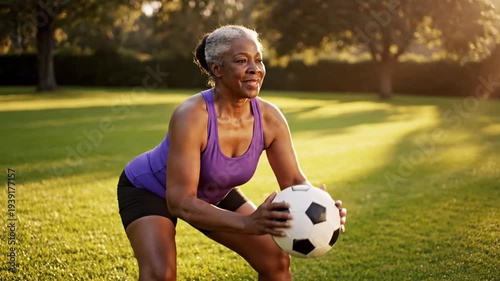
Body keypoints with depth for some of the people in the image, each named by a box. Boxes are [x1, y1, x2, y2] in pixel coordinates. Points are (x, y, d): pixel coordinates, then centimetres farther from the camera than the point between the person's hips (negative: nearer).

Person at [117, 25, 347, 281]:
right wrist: (248, 223, -52)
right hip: (148, 188, -5)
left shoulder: (269, 118, -22)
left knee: (276, 260, 1)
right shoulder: (191, 116, -37)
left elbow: (293, 181, -14)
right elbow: (179, 201, -39)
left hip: (211, 195, 6)